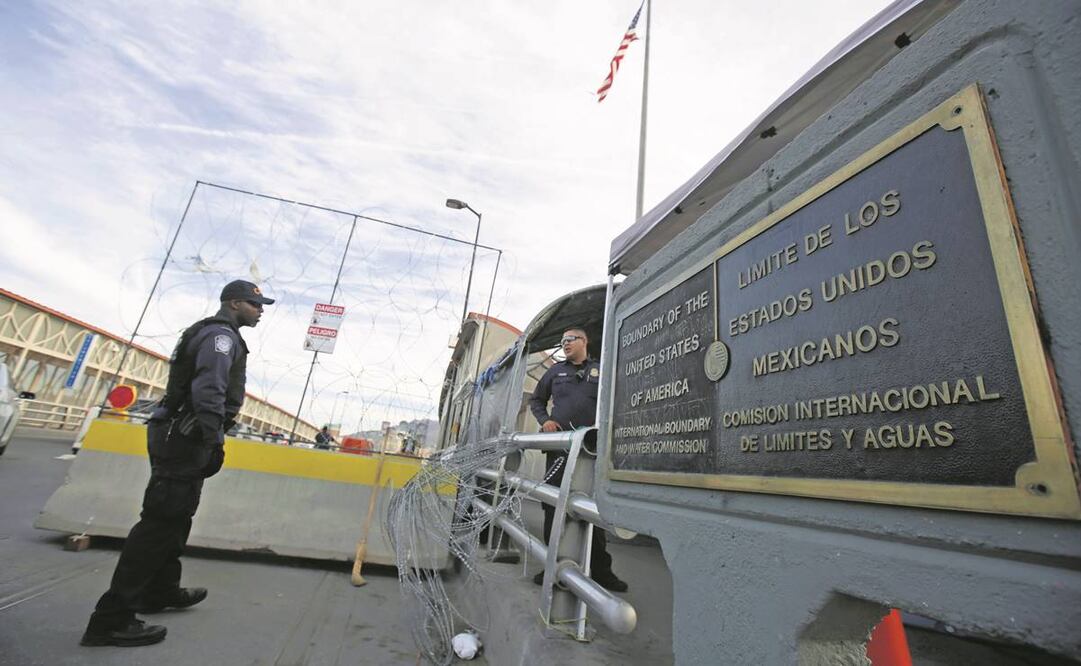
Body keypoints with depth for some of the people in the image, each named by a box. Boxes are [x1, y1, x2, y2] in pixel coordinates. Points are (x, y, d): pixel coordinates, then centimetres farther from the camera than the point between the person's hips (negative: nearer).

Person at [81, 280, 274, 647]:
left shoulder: (213, 333, 20)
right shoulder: (222, 335, -13)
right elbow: (208, 391, -24)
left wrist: (209, 439, 25)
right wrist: (214, 442, -25)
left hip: (180, 436, 11)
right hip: (184, 438, -11)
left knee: (175, 517, 19)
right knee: (160, 521, -8)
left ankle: (161, 590, 32)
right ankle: (112, 618, -2)